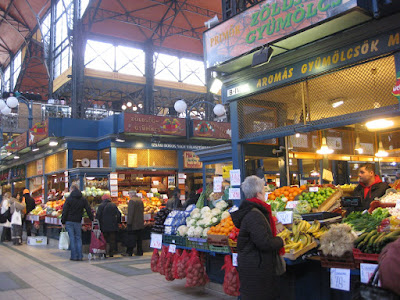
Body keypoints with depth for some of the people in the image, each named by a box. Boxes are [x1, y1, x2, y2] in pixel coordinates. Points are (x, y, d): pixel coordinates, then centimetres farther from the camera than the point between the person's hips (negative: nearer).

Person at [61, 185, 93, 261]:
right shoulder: (83, 200, 7)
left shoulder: (69, 199, -4)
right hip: (78, 222, 2)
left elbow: (65, 211, -6)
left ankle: (74, 256, 1)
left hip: (69, 221, -2)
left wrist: (63, 222, 0)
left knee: (72, 238, 1)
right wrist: (92, 220, 12)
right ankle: (79, 256, 5)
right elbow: (89, 211, 7)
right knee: (78, 238, 8)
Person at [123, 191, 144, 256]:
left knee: (131, 239, -1)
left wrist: (129, 223, -17)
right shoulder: (140, 200, 11)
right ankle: (139, 252, 14)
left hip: (134, 224, -7)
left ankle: (129, 252, 3)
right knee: (139, 239, 11)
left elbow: (130, 213, -18)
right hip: (140, 223, 7)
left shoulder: (131, 200, -13)